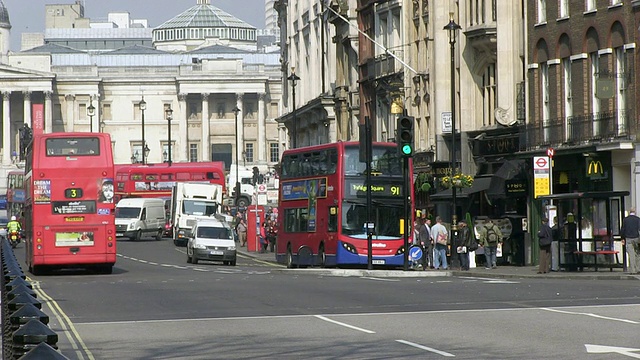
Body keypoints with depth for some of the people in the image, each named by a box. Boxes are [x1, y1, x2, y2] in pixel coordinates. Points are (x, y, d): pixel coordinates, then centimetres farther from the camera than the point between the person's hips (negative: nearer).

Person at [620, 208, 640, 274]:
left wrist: (623, 238, 15)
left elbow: (622, 229, 7)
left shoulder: (625, 219, 4)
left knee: (631, 254, 0)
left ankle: (633, 270, -3)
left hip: (628, 239, 1)